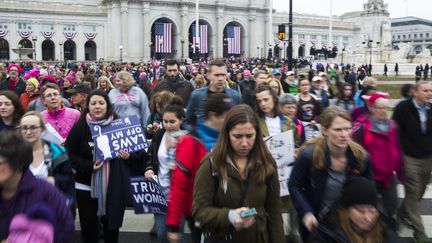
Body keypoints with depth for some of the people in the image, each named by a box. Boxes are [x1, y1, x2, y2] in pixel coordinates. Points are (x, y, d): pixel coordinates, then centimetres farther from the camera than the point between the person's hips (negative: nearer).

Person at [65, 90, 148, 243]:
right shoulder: (80, 126, -5)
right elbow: (69, 154, -5)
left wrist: (129, 156, -18)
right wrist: (89, 166, -19)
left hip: (114, 186, 0)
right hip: (86, 185, 0)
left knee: (112, 225, 15)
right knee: (88, 225, 11)